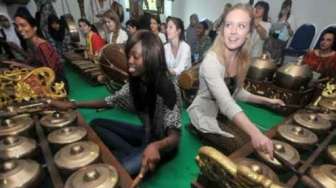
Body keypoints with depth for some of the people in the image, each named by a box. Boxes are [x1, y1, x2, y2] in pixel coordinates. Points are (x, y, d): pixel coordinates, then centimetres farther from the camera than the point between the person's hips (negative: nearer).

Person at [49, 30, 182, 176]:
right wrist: (73, 105, -4)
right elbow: (110, 101, 3)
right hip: (146, 133, 7)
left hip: (163, 143, -6)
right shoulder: (135, 83, -8)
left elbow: (175, 137, -28)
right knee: (96, 124, 0)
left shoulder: (169, 89, -28)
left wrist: (155, 146, -51)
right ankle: (134, 154, -5)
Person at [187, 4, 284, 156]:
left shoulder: (242, 60, -4)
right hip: (204, 117, -7)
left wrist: (266, 101, 7)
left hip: (223, 115, 7)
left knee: (254, 146, 9)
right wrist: (254, 132, -54)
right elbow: (226, 103, -42)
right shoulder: (211, 61, -29)